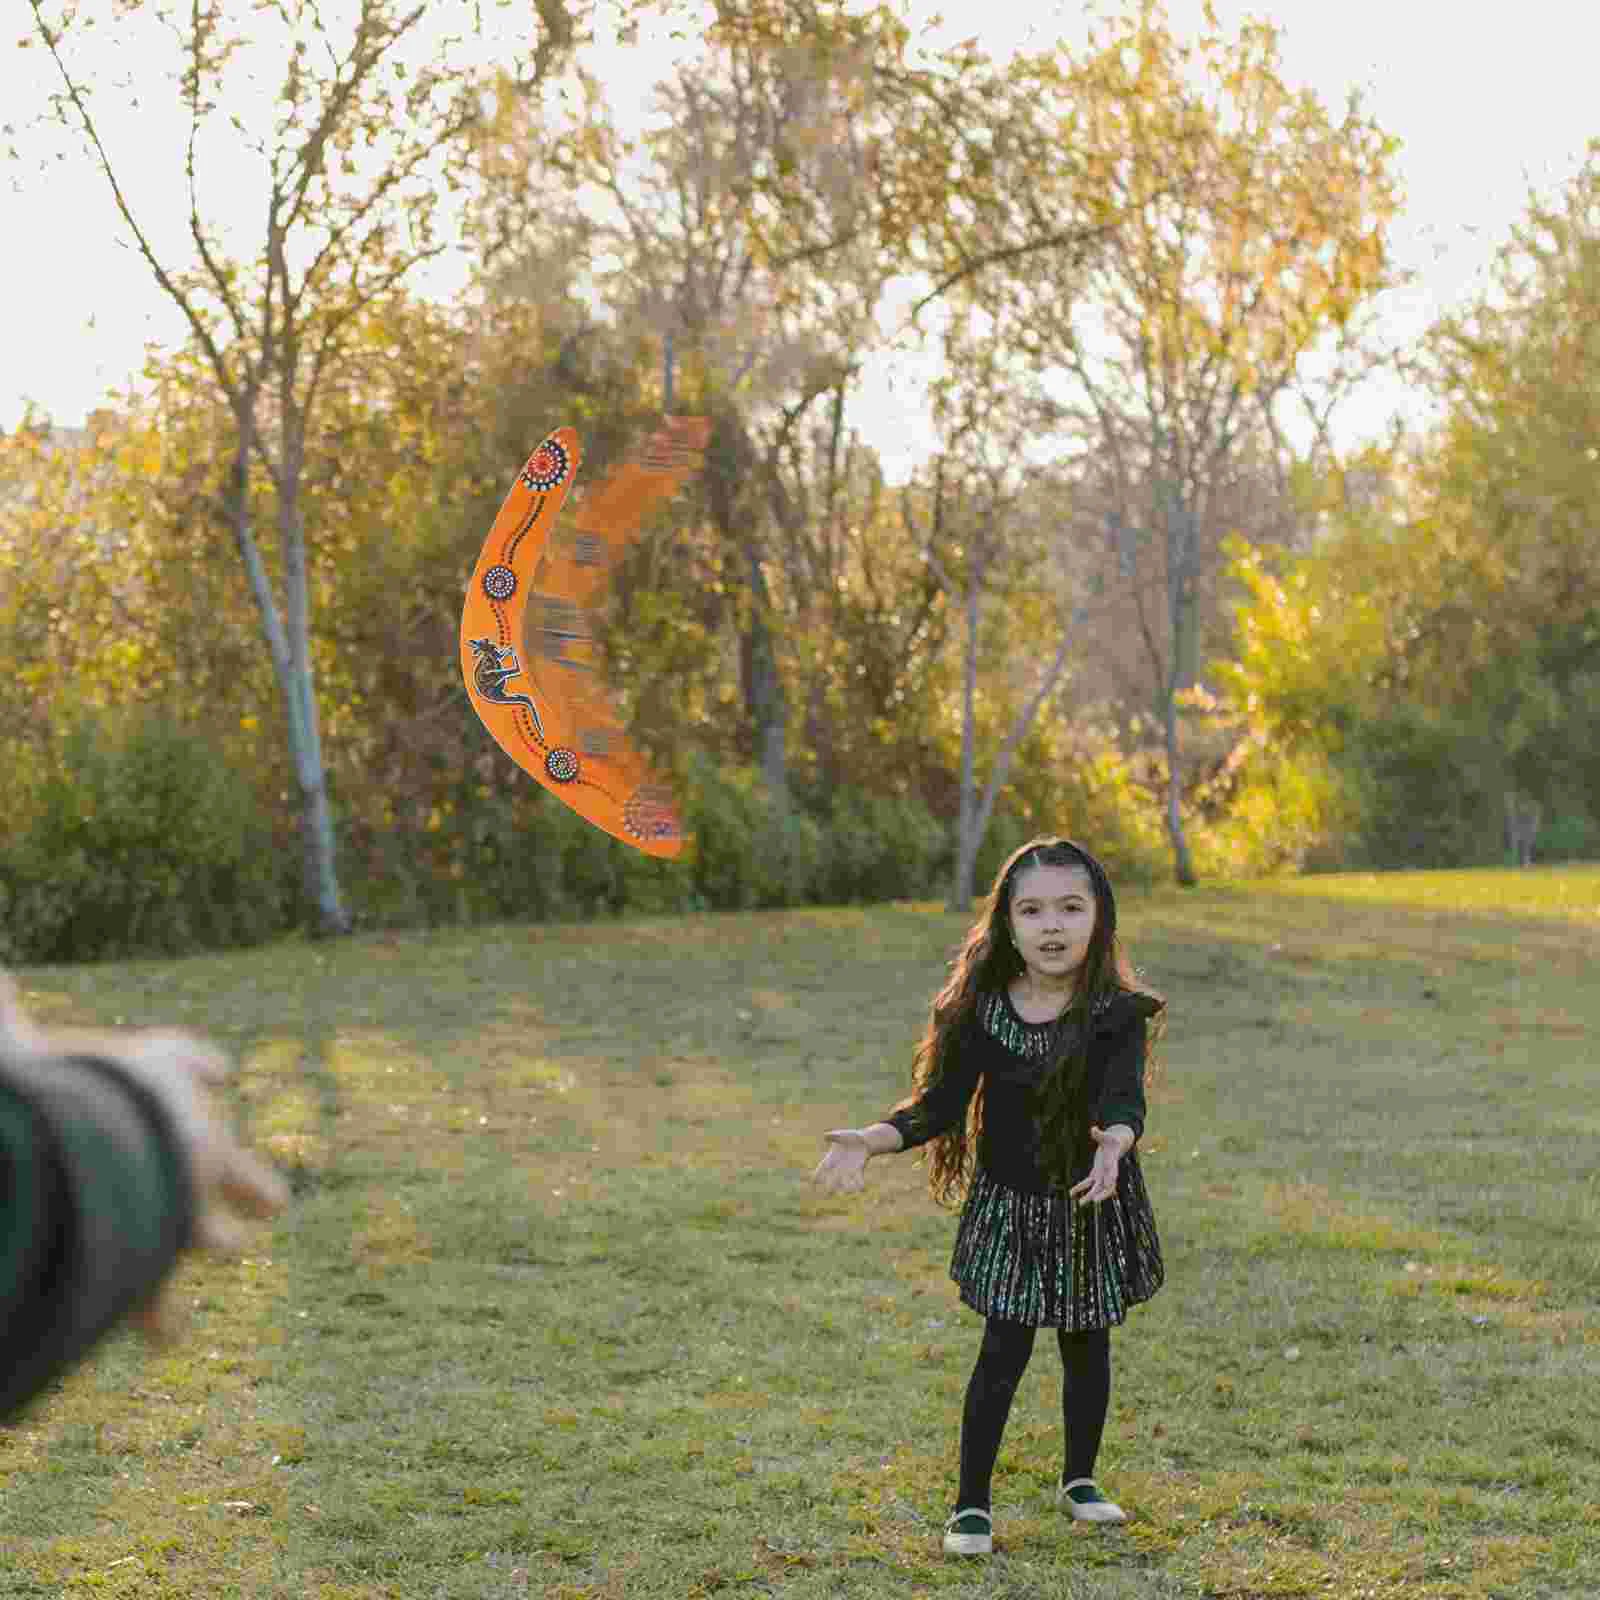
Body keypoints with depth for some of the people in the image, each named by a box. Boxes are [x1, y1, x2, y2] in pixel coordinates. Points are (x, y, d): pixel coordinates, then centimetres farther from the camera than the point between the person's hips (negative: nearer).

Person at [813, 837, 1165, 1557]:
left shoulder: (1117, 1013, -15)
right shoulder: (983, 1011, -10)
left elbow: (1123, 1096, -30)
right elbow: (941, 1102, -7)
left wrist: (1114, 1140, -53)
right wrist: (871, 1139, -23)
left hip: (1094, 1207, 0)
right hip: (1009, 1207, 0)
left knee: (1087, 1347, 15)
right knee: (1003, 1351, -1)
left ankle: (1079, 1481, 36)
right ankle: (971, 1503, 13)